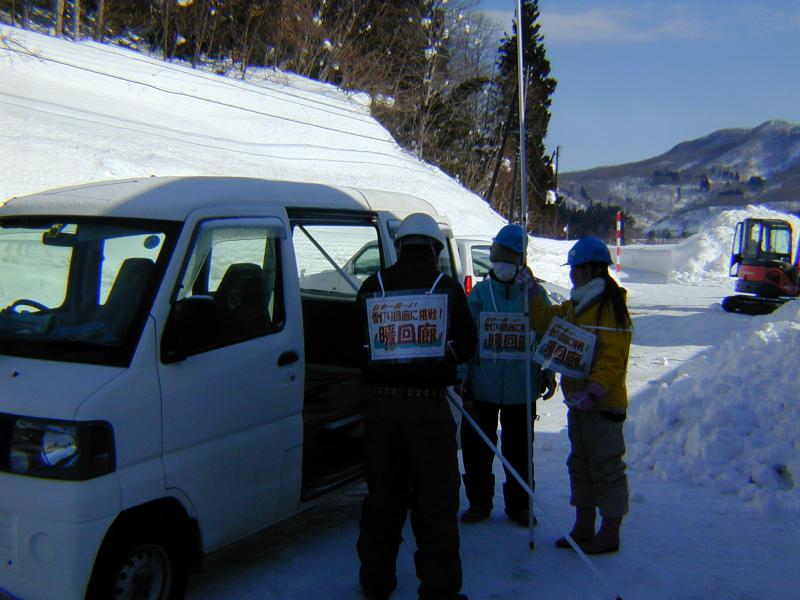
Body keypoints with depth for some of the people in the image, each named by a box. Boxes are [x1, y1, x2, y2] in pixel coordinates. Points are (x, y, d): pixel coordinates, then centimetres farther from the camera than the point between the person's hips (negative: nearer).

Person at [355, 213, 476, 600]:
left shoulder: (372, 288, 1)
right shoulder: (447, 288, -5)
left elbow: (358, 346, 9)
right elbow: (465, 346, 2)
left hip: (381, 405, 3)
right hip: (429, 405, -3)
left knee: (382, 495, 16)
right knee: (436, 502, 6)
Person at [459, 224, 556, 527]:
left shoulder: (535, 294, -1)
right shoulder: (479, 294, 2)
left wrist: (548, 372, 1)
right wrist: (462, 376, -2)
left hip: (521, 388, -1)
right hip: (482, 388, 1)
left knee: (519, 450, 10)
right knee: (476, 446, 8)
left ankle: (518, 504, 25)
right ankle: (479, 501, 24)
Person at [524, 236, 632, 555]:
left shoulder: (612, 307, -15)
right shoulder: (575, 306, 14)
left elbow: (613, 358, -21)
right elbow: (545, 323, 19)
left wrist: (595, 390, -28)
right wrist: (533, 293, 10)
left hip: (603, 404, -10)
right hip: (578, 401, 10)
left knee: (606, 467, 0)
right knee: (580, 464, 16)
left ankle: (609, 534, 11)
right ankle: (584, 528, 27)